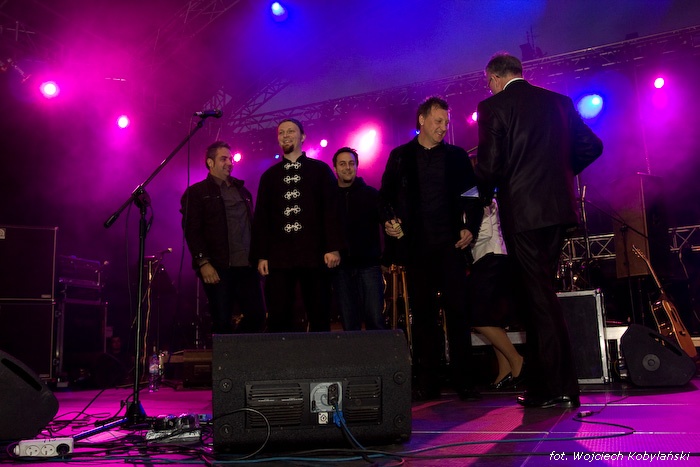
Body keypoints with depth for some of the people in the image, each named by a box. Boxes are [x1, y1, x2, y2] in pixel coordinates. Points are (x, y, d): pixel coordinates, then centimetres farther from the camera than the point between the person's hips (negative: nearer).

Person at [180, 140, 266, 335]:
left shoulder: (243, 192, 22)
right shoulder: (196, 193, 3)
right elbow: (192, 230, -6)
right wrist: (203, 262, -16)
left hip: (247, 266, 5)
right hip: (218, 268, -5)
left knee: (257, 317, 1)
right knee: (222, 324, -2)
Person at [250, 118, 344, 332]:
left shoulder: (320, 170, 10)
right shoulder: (269, 176, 16)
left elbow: (332, 210, 2)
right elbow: (261, 219, 13)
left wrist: (333, 247, -8)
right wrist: (260, 256, 4)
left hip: (314, 256, -2)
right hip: (278, 258, 2)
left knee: (319, 318, 1)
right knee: (278, 319, -1)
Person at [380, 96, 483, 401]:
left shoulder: (457, 156, 11)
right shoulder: (400, 156, 11)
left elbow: (473, 195, 10)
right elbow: (386, 195, 12)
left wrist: (470, 227, -2)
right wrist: (388, 220, -4)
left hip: (450, 244, 0)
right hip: (416, 245, 1)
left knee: (458, 312, -3)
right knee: (422, 314, 4)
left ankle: (463, 381, 5)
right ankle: (427, 384, 11)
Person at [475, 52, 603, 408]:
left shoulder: (493, 106, -5)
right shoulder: (560, 101, 13)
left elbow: (489, 164, -12)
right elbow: (591, 147, 13)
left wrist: (486, 196, 7)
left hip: (521, 210, -6)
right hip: (558, 207, 6)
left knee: (540, 297, -1)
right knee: (539, 294, 15)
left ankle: (561, 389, 5)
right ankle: (541, 382, 20)